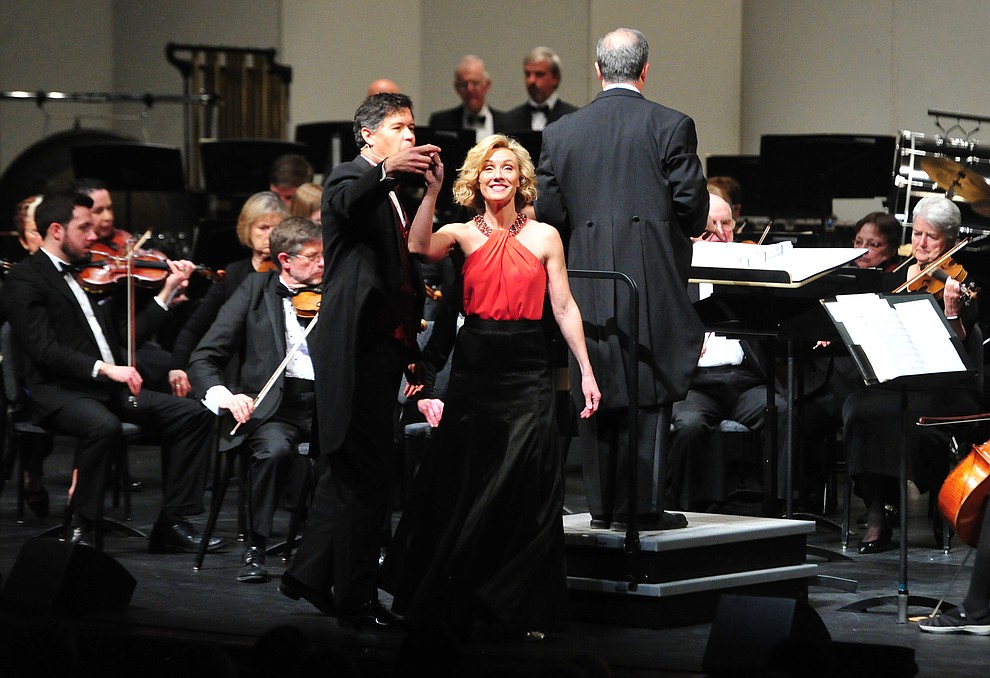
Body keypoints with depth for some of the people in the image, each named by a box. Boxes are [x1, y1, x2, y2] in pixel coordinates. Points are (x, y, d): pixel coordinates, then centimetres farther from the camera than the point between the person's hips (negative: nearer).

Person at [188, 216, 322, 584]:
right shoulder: (255, 291, 7)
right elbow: (202, 360, 1)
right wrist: (224, 396, -19)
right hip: (273, 405, -2)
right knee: (273, 448, -35)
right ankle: (255, 549, -17)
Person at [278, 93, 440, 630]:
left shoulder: (391, 194, 23)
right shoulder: (349, 179, -6)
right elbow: (348, 204, -31)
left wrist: (410, 353, 20)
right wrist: (387, 171, -51)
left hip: (383, 348, 10)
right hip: (357, 349, -10)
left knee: (346, 472, 17)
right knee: (365, 476, -9)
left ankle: (310, 575, 27)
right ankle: (357, 600, -6)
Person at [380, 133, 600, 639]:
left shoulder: (544, 236, 6)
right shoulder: (463, 234, 6)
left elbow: (564, 307, 6)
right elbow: (418, 247, -15)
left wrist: (586, 373, 3)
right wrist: (432, 190, -21)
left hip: (527, 370, 0)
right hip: (473, 367, 0)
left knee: (526, 488, -4)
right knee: (464, 487, 4)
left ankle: (523, 607, 6)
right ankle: (460, 601, 19)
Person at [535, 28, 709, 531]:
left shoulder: (560, 134, 5)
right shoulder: (671, 127, -5)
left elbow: (549, 213, 4)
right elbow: (692, 205, -6)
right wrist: (686, 231, 15)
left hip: (588, 287, 3)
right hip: (652, 282, -3)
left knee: (596, 391, 9)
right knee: (648, 392, 0)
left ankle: (602, 504, 12)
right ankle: (640, 504, -2)